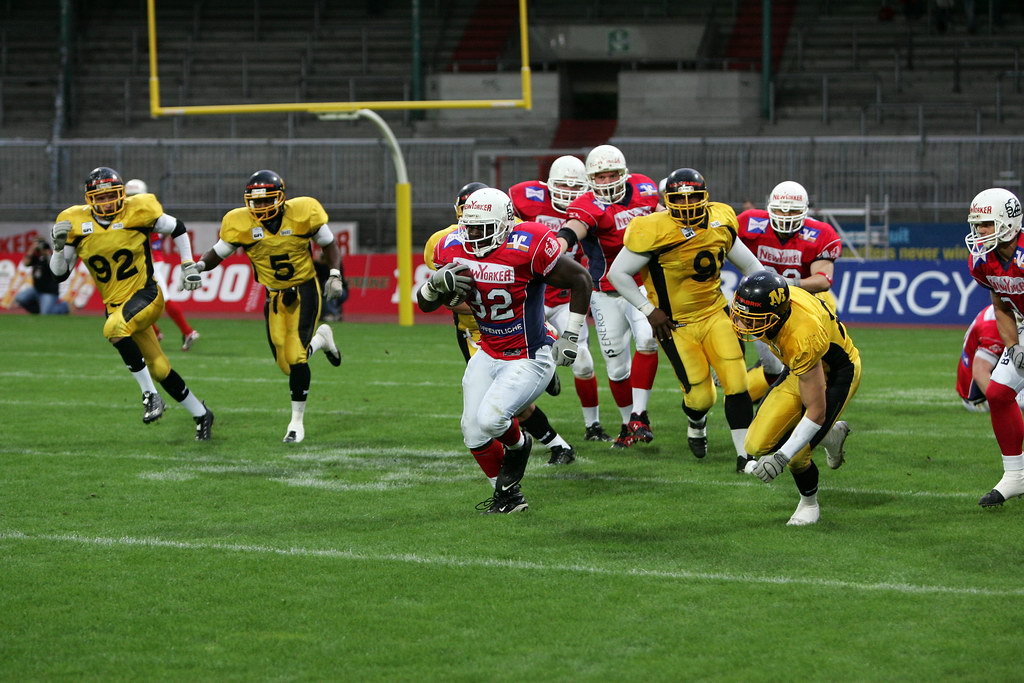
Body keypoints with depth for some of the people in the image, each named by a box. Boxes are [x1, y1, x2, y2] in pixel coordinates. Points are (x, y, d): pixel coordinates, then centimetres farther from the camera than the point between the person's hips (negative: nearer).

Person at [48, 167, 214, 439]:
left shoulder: (138, 211, -9)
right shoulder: (76, 223, -2)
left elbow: (177, 229, 7)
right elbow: (60, 272, 2)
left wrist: (189, 267, 4)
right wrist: (59, 246, -17)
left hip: (145, 294, -4)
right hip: (115, 304, 4)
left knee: (114, 329, -35)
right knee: (160, 369, 9)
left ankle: (150, 395, -24)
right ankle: (200, 414, 28)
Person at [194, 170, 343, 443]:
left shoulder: (303, 213, -15)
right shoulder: (240, 223, -12)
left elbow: (329, 244, -1)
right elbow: (219, 252, 2)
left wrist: (335, 275, -14)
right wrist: (200, 265, -19)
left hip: (304, 290, -3)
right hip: (274, 296, 3)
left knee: (295, 357, -15)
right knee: (287, 364, 4)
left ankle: (297, 421, 2)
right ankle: (320, 337, 38)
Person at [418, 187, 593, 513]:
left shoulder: (526, 248, -24)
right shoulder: (454, 249, -6)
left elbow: (581, 279, -13)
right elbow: (425, 304, 6)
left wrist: (571, 337, -11)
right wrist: (437, 284, -18)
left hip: (529, 360, -6)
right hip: (488, 356, 6)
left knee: (490, 419, -21)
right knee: (474, 434, 3)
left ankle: (517, 445, 15)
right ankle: (509, 496, 25)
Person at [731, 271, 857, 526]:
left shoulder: (802, 339, -42)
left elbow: (816, 411, -35)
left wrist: (783, 457, -34)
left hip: (837, 373, -7)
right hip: (802, 369, 7)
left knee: (795, 457, -17)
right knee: (757, 446, -2)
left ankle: (809, 503, 16)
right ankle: (831, 435, 21)